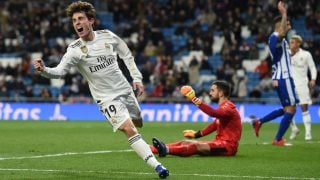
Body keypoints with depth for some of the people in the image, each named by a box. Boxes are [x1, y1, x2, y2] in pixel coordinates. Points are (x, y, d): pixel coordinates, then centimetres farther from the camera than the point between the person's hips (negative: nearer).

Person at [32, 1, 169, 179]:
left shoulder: (108, 36, -6)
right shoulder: (75, 50, -16)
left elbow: (126, 55, 8)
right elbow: (60, 70, -28)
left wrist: (137, 78, 3)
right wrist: (44, 70, -47)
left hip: (125, 89, 4)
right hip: (107, 98, -4)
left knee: (138, 124, 20)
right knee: (129, 129, -20)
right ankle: (156, 165, -18)